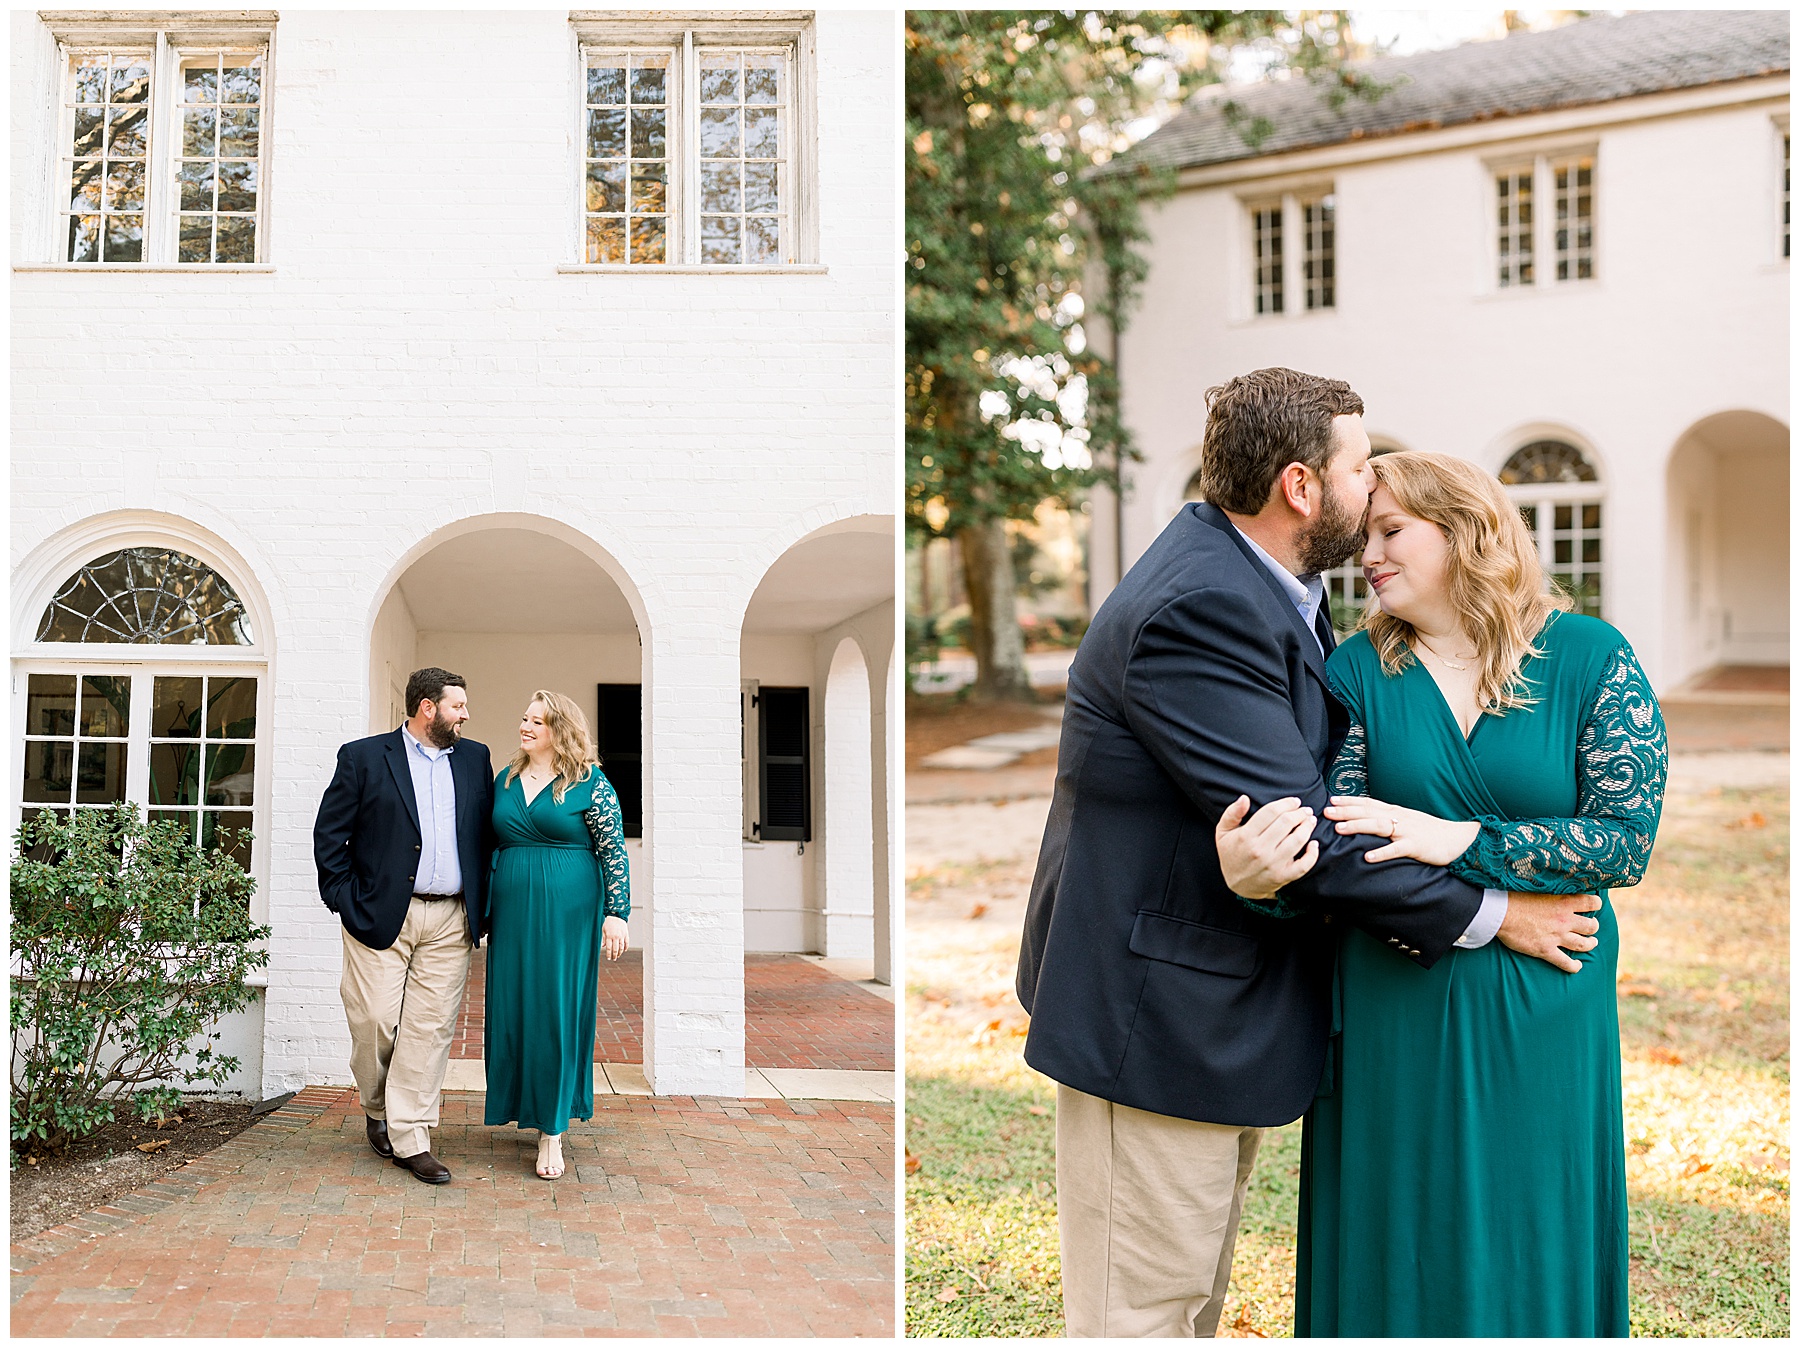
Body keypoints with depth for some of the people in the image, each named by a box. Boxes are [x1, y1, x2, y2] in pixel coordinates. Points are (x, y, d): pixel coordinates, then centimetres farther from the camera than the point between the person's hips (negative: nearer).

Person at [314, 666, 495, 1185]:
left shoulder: (474, 758, 13)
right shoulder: (364, 757, 2)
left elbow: (489, 833, 16)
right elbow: (329, 833, 2)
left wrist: (482, 905, 8)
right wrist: (345, 901, -4)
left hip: (450, 923, 3)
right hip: (381, 916, -3)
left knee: (430, 1029, 0)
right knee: (375, 1022, -1)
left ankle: (409, 1138, 6)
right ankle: (378, 1112, 25)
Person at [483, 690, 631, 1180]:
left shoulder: (589, 783, -4)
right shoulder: (506, 780, 12)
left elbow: (614, 852, -5)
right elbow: (491, 846, 19)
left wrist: (617, 913, -11)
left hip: (569, 913, -5)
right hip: (513, 913, 5)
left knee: (559, 1012, -3)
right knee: (514, 1009, 6)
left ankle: (553, 1131, 3)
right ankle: (533, 1109, 22)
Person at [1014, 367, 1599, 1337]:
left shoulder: (1246, 580, 8)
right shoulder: (1198, 610, -25)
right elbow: (1300, 835, -25)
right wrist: (1487, 913, -16)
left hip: (1220, 1015, 11)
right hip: (1155, 1016, -10)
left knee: (1192, 1296, 22)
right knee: (1140, 1312, 3)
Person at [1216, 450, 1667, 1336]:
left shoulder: (1592, 658, -3)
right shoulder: (1357, 670, -1)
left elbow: (1628, 838, -11)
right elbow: (1336, 836, -9)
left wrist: (1457, 839, -20)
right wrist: (1260, 876, -30)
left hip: (1541, 1018, 0)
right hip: (1392, 1020, 1)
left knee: (1528, 1250, 13)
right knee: (1394, 1253, 10)